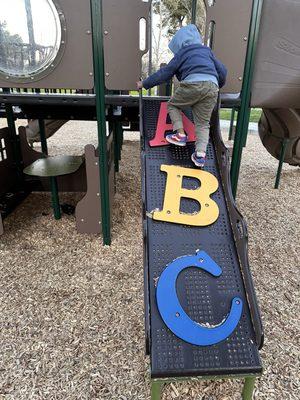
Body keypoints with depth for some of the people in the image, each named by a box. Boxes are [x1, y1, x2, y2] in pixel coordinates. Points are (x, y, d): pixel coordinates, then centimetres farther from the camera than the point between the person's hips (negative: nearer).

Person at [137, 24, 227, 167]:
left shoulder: (181, 54, 19)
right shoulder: (207, 51, 30)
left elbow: (164, 73, 19)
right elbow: (222, 71, 29)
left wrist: (144, 83, 27)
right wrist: (218, 86, 47)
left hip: (192, 83, -4)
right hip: (212, 86, 4)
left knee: (172, 105, 21)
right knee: (203, 123, 10)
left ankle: (180, 134, 4)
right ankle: (200, 153, -7)